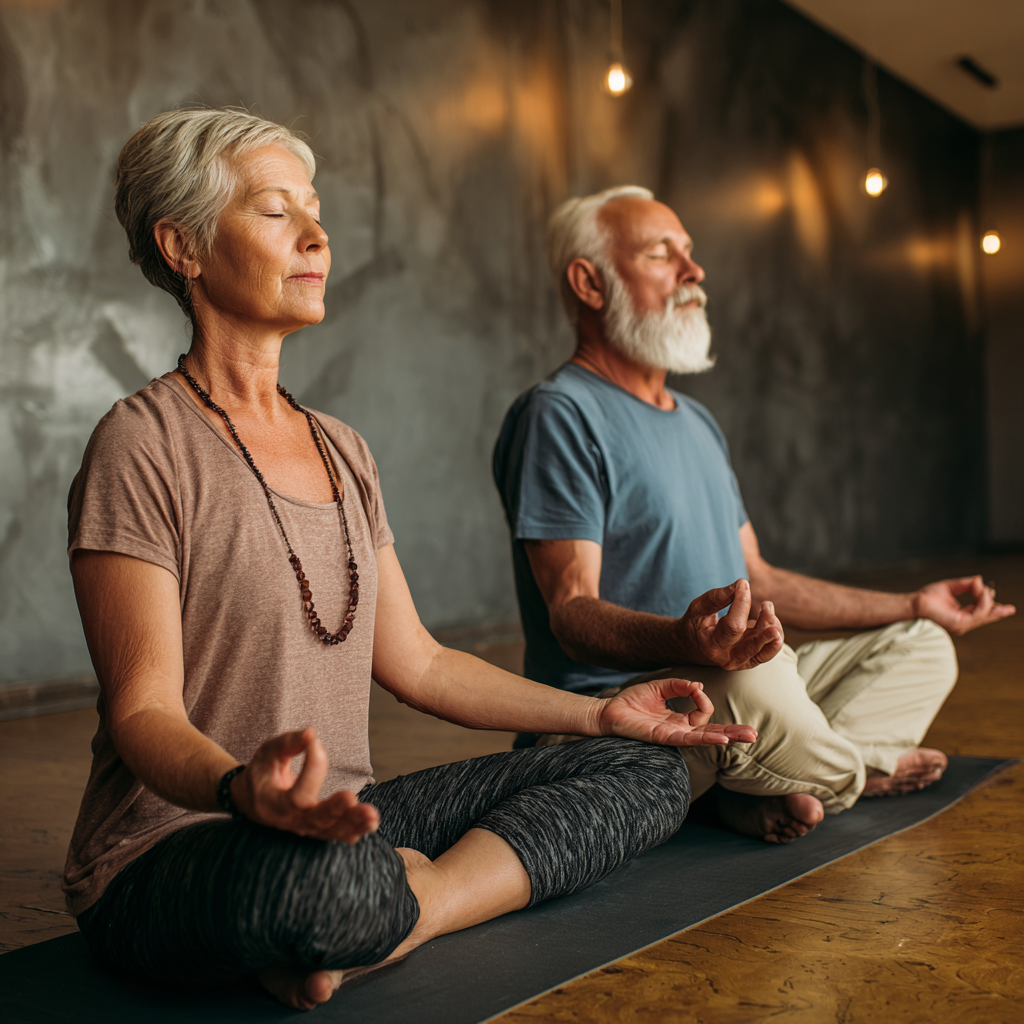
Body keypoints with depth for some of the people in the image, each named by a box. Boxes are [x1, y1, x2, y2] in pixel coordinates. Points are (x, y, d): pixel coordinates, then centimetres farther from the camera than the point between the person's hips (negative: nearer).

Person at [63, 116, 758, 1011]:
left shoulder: (342, 451, 13)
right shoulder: (143, 447, -9)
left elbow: (416, 662, 15)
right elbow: (144, 712, -16)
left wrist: (600, 713, 9)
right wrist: (241, 791, -38)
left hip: (342, 823, 8)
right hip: (170, 853, -7)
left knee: (647, 771, -4)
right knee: (322, 876, -43)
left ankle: (392, 922, -16)